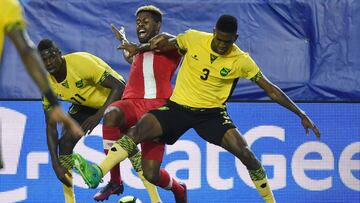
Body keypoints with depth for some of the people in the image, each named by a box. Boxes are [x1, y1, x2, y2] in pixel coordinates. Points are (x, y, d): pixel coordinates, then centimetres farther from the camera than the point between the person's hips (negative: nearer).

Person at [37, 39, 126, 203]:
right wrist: (55, 163, -22)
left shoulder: (80, 62, -34)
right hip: (84, 104, 5)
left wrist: (98, 115, -46)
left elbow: (118, 86, -35)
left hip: (113, 97, -5)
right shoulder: (47, 82, -16)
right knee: (65, 141, -10)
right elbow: (51, 126, -13)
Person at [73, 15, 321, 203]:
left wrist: (301, 114, -4)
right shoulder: (193, 39, -8)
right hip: (179, 106, 0)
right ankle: (98, 172, -35)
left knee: (244, 151, -19)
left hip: (212, 112, 0)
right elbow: (163, 46, 12)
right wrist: (161, 41, -13)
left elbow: (271, 89, -4)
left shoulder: (241, 61, -10)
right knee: (139, 129, -25)